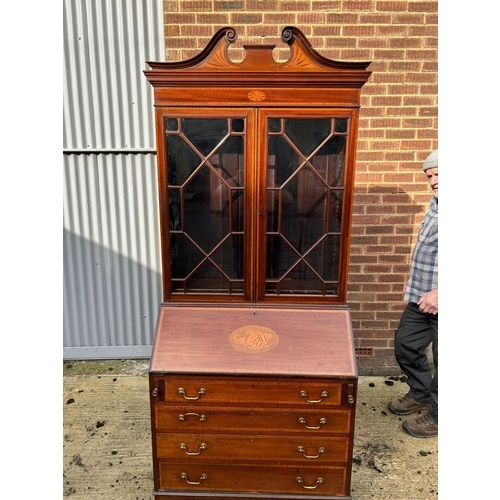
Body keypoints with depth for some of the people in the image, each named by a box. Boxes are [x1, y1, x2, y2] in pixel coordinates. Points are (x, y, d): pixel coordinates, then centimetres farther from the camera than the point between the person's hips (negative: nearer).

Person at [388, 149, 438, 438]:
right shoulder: (435, 202, 9)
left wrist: (439, 293, -29)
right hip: (420, 297, 9)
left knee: (442, 360, 8)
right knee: (406, 346, 19)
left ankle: (437, 415, 30)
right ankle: (420, 395, 42)